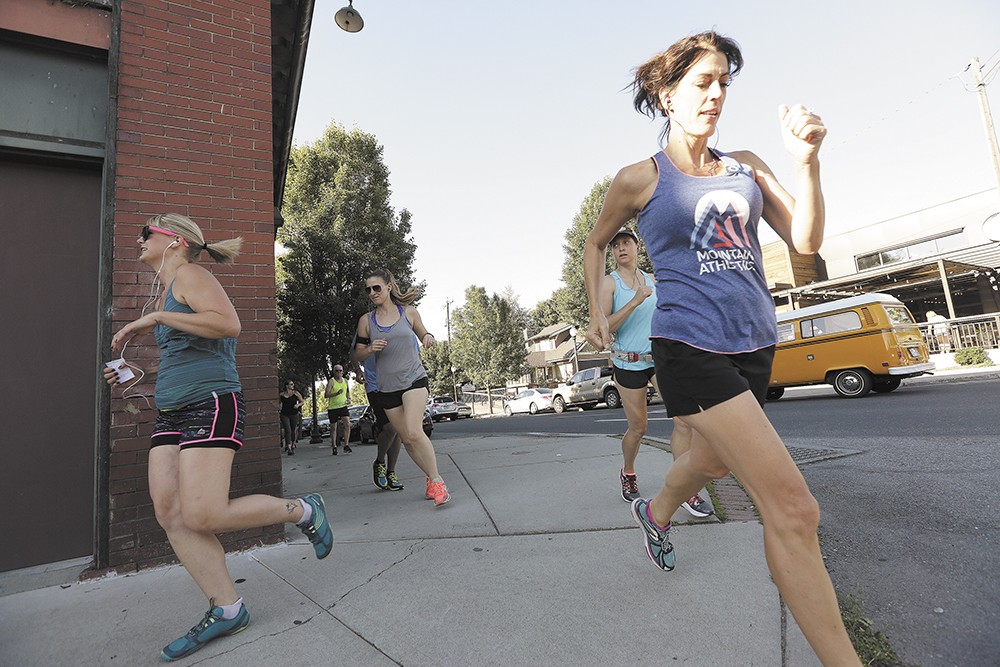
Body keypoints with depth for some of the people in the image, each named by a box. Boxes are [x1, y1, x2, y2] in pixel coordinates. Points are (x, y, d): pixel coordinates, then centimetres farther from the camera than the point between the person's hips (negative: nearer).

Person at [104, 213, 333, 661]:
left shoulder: (189, 275, -4)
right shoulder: (170, 290, 24)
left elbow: (229, 324, -23)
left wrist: (155, 318, -15)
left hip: (211, 407, -9)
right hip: (172, 414, 10)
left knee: (202, 517, -13)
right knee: (171, 515, 1)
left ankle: (302, 510, 6)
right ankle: (226, 611, 9)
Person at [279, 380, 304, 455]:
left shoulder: (296, 393, 0)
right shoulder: (281, 394, 1)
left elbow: (303, 401, 4)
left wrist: (298, 405, -15)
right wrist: (277, 412, 6)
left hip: (294, 414, 1)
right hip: (284, 415, -1)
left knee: (293, 431, 10)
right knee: (287, 430, -13)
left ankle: (293, 446, 31)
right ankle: (289, 448, -16)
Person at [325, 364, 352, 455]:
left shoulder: (345, 381, 9)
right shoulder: (331, 381, -7)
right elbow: (327, 395, -16)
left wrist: (349, 399, 6)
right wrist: (337, 393, -32)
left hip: (343, 406, 3)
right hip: (332, 407, -3)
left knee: (347, 424, -15)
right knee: (333, 428, 5)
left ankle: (346, 445, -12)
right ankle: (334, 447, 18)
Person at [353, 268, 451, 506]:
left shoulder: (408, 312, 3)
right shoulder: (366, 320, 4)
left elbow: (422, 334, 17)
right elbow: (358, 354, 9)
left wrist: (429, 337, -6)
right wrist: (371, 349, -13)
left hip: (414, 379, -2)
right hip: (387, 386, 3)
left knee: (414, 432, -19)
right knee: (406, 439, 7)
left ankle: (437, 481, -5)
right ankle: (431, 477, 26)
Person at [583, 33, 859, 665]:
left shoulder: (745, 166, 12)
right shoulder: (640, 179, 0)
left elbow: (806, 240, 5)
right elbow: (595, 243, 13)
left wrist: (807, 161, -8)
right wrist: (597, 310, 3)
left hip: (755, 344, 7)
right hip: (691, 346, -6)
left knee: (713, 459, 27)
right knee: (793, 508, -13)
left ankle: (656, 514, 57)